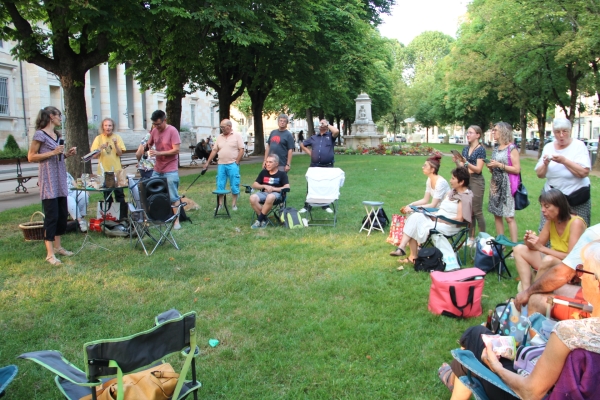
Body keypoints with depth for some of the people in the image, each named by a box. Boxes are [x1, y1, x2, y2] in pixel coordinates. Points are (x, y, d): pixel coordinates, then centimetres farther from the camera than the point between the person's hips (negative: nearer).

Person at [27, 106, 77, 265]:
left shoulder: (57, 135, 15)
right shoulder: (40, 134, -8)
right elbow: (31, 157, -10)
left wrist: (67, 154, 6)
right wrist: (53, 153, -17)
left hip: (60, 177, 8)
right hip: (48, 178, -8)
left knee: (62, 213, 10)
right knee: (51, 215, -9)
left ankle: (57, 246, 22)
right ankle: (50, 254, -6)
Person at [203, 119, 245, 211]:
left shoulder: (237, 135, -3)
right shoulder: (219, 137, 11)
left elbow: (241, 150, -6)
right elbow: (214, 150, 12)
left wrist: (236, 162, -12)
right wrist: (207, 162, 7)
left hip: (233, 165, -4)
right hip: (221, 165, 5)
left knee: (234, 185, 0)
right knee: (220, 185, 6)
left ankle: (234, 204, 8)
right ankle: (220, 204, 14)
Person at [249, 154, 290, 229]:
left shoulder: (282, 174, 7)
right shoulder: (263, 172, 18)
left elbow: (287, 187, -5)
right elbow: (254, 185, 17)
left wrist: (273, 188, -10)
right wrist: (264, 186, -2)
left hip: (276, 194, -4)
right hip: (264, 193, 4)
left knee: (270, 197, -42)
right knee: (252, 198, -31)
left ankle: (259, 220, -27)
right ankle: (264, 219, -18)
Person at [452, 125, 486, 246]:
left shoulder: (481, 149, -8)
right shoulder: (466, 148, 10)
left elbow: (478, 169, -14)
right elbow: (462, 167, 11)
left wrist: (466, 162, -27)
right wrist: (457, 162, -8)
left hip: (476, 181, -6)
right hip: (466, 180, 6)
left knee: (477, 211, -2)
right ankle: (471, 237, 18)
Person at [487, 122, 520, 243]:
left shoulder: (512, 148, -6)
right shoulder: (496, 148, 14)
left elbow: (517, 169, -12)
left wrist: (500, 165, -15)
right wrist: (490, 167, 2)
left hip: (507, 186, -7)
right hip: (495, 185, 7)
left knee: (509, 217, -9)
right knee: (497, 215, 7)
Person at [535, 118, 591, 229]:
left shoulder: (579, 146, -4)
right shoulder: (548, 147, 6)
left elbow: (584, 172, -15)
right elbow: (540, 174, 5)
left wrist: (564, 161, -23)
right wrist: (545, 164, -15)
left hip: (576, 198, -3)